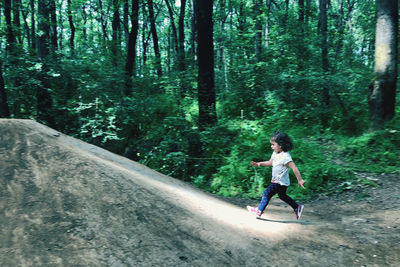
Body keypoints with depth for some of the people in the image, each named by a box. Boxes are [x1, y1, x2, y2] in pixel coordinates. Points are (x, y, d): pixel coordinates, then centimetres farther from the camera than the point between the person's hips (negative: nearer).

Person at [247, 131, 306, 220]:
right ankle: (297, 207, 35)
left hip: (280, 182, -10)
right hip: (277, 180, 10)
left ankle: (259, 210, 8)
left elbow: (294, 168, -27)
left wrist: (300, 180, -26)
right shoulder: (275, 153, 2)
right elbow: (270, 162, 15)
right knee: (282, 196, 25)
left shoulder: (285, 157, -26)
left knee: (267, 193, -4)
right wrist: (259, 164, 4)